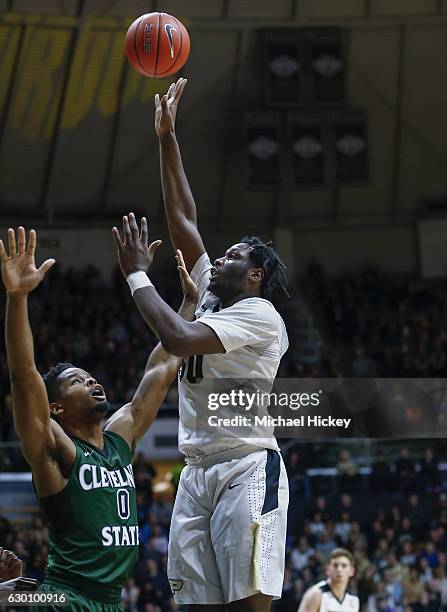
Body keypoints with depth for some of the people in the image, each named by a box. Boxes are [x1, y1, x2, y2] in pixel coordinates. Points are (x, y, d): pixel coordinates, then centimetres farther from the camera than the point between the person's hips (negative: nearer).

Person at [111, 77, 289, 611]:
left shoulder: (258, 313, -6)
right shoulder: (213, 298, 19)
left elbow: (177, 338, -20)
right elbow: (182, 218, 21)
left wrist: (136, 274, -8)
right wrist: (166, 137, 18)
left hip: (247, 468, -8)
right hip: (197, 472, 8)